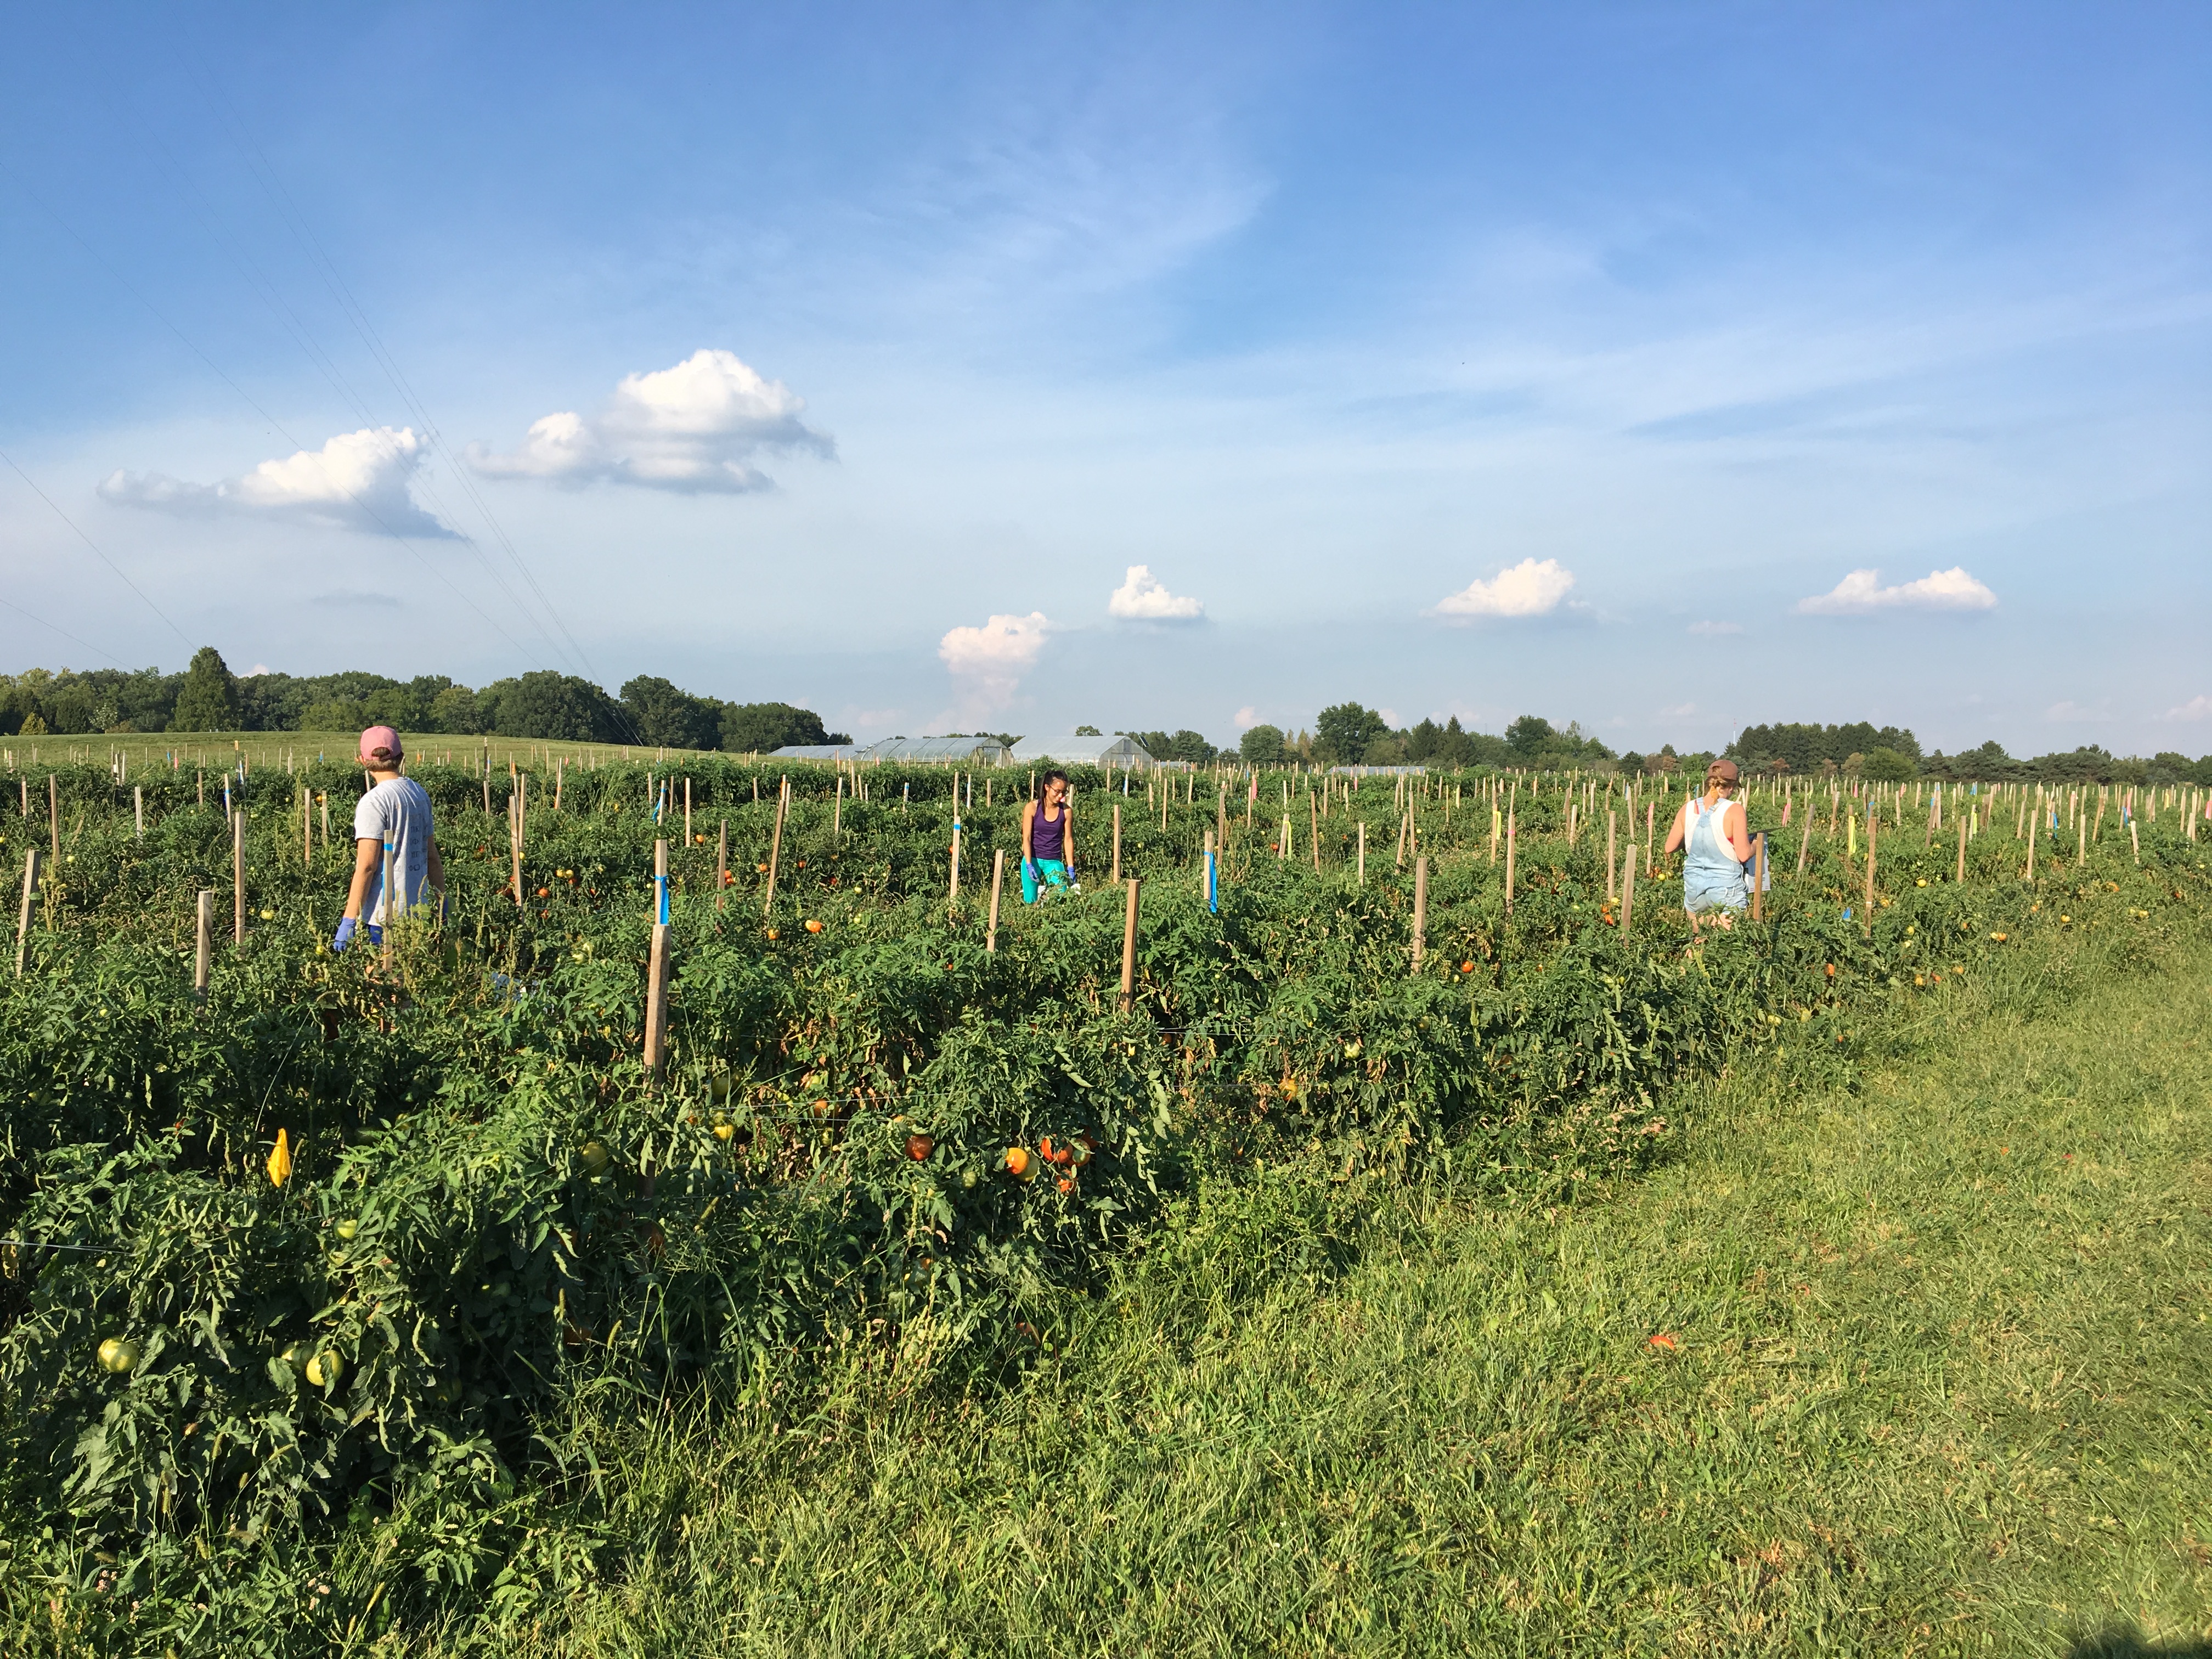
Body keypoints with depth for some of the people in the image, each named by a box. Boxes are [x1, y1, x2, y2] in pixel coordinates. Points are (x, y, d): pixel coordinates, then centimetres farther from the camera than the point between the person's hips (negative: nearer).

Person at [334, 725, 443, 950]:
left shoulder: (374, 801, -12)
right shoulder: (420, 794, 9)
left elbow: (367, 866, -16)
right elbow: (432, 857, 15)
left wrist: (348, 923, -15)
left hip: (383, 917, -7)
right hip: (415, 913, 7)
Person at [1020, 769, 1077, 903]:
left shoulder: (1067, 811, -1)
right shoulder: (1032, 808, -6)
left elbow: (1068, 839, 2)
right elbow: (1026, 838, -6)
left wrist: (1070, 868, -1)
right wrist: (1029, 865, -14)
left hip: (1054, 862, 1)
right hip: (1032, 860, -1)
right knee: (1031, 902, -2)